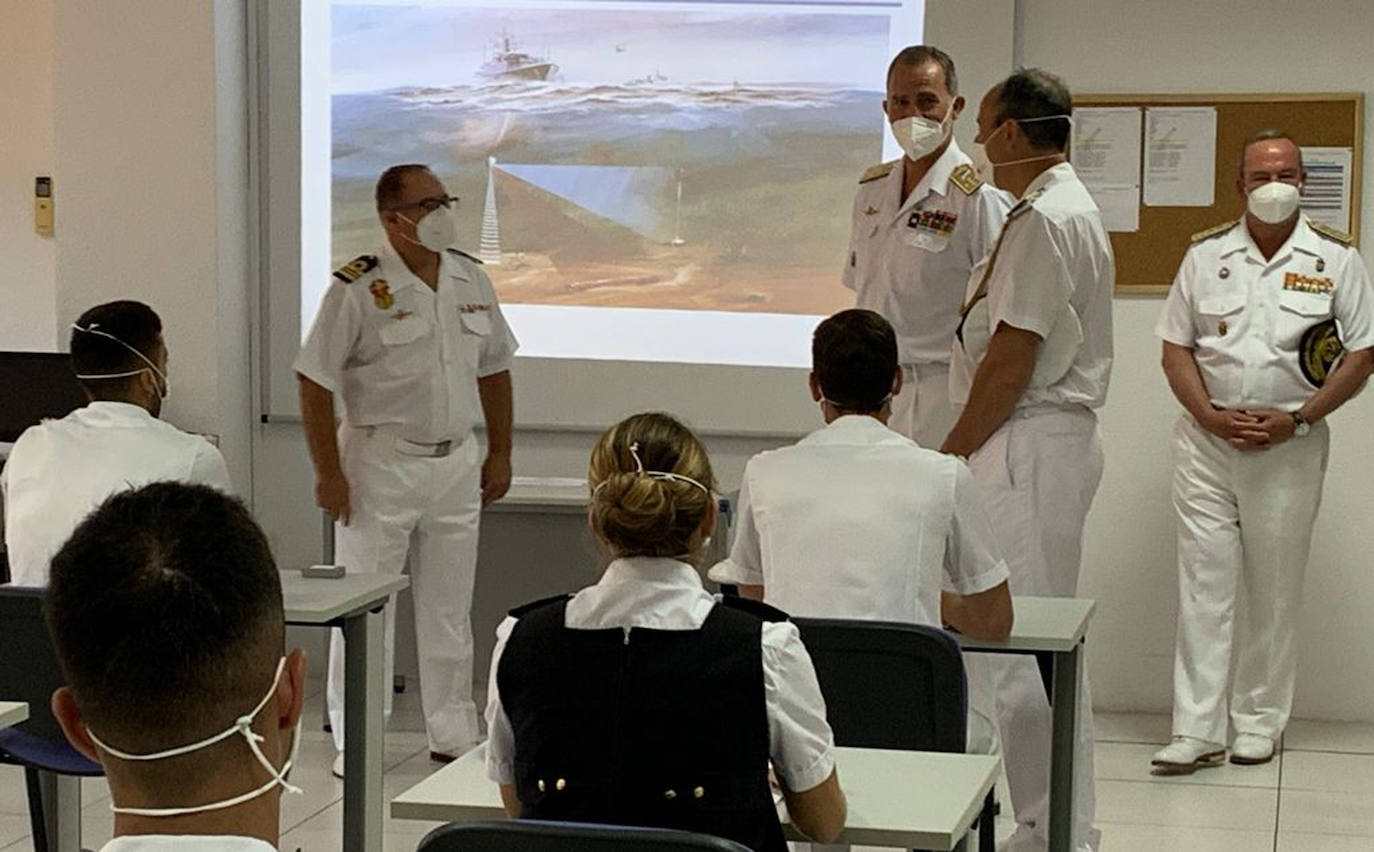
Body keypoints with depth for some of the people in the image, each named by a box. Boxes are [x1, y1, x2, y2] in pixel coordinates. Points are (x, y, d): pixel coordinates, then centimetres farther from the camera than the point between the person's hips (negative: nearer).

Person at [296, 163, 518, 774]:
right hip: (380, 462, -5)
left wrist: (499, 454, 13)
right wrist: (328, 472, -13)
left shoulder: (472, 280, 5)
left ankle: (452, 734, 23)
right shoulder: (359, 288, -13)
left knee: (449, 608, 12)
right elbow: (315, 383, -11)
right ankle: (355, 742, 11)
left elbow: (493, 370, 15)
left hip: (456, 461, 5)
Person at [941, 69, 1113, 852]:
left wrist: (954, 453, -11)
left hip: (1030, 448, -11)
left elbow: (1011, 360, -19)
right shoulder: (1074, 208, 18)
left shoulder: (1044, 220, -15)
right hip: (1059, 438, 11)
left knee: (1014, 645, -8)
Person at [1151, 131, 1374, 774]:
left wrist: (1297, 419, -11)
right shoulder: (1206, 255, 7)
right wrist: (1211, 415, -8)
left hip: (1290, 448, -1)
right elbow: (1175, 348, 7)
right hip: (1206, 439, 1)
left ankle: (1259, 719, 19)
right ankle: (1197, 729, -2)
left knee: (1274, 589, 7)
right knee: (1203, 582, -3)